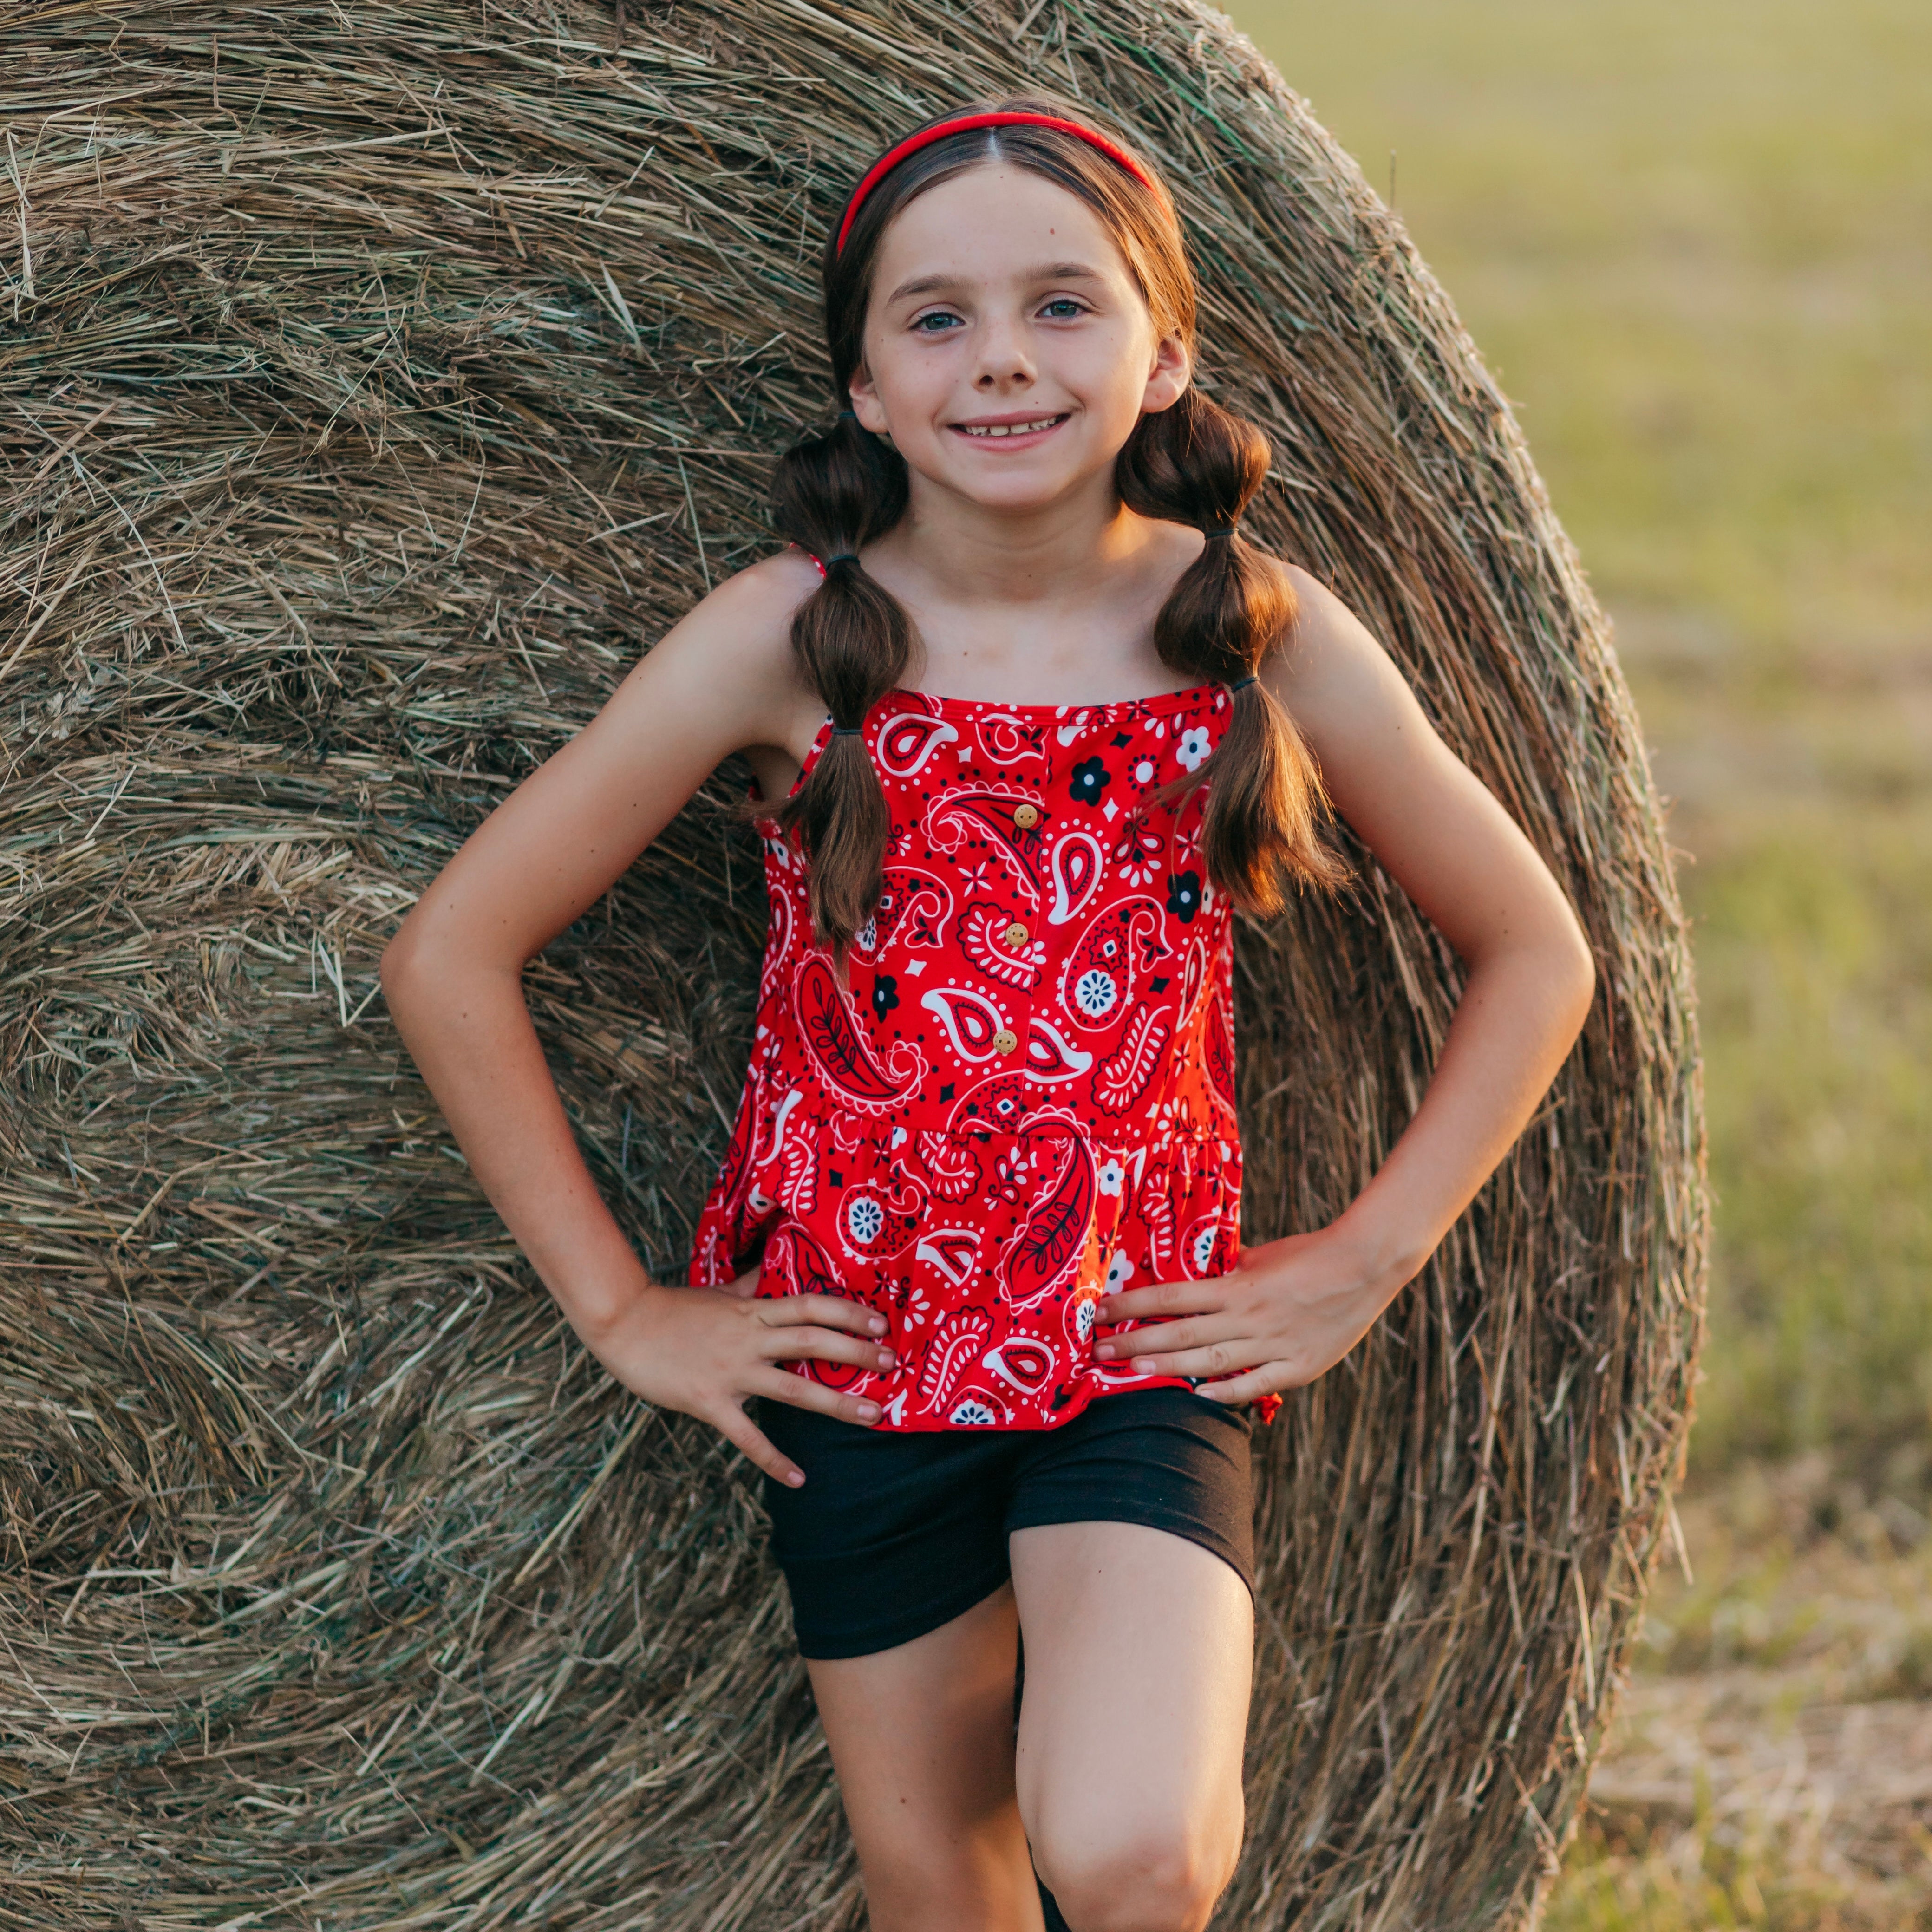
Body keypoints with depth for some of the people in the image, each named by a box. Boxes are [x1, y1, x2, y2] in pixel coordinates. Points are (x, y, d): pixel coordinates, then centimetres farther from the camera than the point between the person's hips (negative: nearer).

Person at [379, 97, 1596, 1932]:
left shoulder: (1259, 632, -6)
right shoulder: (785, 641, -9)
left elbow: (1534, 954, 6)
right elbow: (450, 955, -3)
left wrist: (1363, 1259, -1)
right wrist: (618, 1309, -2)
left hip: (1147, 1344, -1)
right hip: (859, 1353, 1)